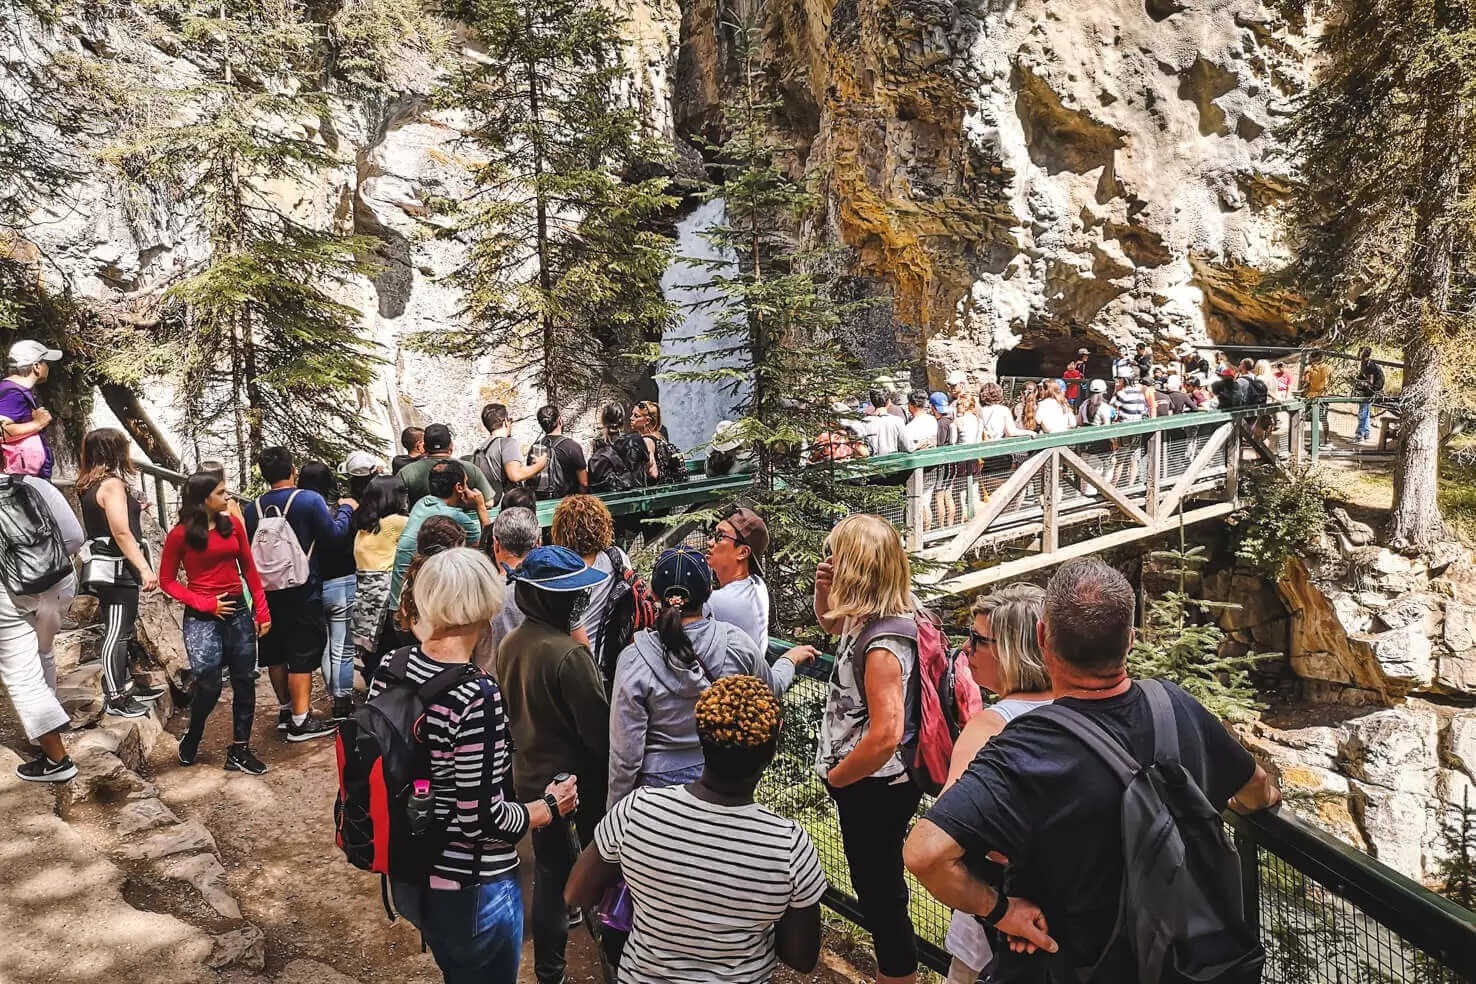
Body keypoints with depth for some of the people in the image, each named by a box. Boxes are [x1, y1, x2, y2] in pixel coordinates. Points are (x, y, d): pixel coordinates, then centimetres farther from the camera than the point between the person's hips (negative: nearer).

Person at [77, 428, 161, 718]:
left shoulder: (88, 486, 13)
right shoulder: (112, 483, -16)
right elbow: (121, 533, -21)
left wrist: (132, 509, 30)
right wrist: (145, 568, -23)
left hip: (106, 568, 10)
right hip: (117, 569, -10)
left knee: (122, 629, 17)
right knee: (118, 632, -6)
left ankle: (126, 686, 26)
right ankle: (115, 699, -3)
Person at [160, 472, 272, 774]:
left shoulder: (233, 524, 3)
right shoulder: (181, 533, -7)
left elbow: (249, 569, 7)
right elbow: (167, 580, -1)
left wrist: (262, 610, 4)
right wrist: (205, 604, -13)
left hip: (238, 612, 4)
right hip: (201, 618, -4)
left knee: (244, 683, 5)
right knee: (209, 686, -6)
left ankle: (240, 750, 15)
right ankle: (191, 737, 24)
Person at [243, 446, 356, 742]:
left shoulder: (252, 508, 0)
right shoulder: (310, 500, -14)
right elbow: (334, 534, -10)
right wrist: (345, 509, 5)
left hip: (268, 592, 5)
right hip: (302, 592, -5)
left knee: (276, 654, 16)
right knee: (303, 655, 0)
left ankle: (285, 711, 28)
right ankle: (300, 721, 2)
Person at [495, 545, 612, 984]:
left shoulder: (508, 644, -4)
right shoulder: (568, 654, -27)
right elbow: (598, 726, -21)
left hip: (531, 776, 7)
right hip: (578, 780, -6)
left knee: (548, 870, 19)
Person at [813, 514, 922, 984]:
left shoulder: (882, 643, -29)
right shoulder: (871, 615, -2)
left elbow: (885, 736, -33)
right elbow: (831, 624, 19)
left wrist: (835, 776, -16)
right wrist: (823, 592, -3)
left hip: (873, 787, -10)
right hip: (872, 783, 10)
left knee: (880, 889, 9)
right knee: (877, 883, 25)